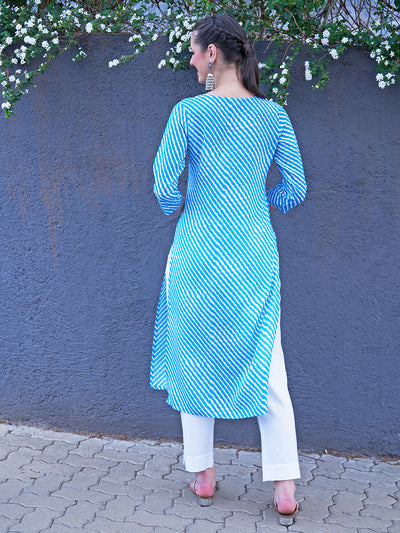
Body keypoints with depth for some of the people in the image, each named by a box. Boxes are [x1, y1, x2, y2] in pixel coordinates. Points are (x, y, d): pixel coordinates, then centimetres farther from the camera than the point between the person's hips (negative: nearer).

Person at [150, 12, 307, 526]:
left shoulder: (188, 111, -9)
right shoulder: (274, 114, -1)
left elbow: (164, 184, -10)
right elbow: (295, 190, 2)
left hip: (198, 250, -2)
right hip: (255, 253, 2)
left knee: (194, 362, 13)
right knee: (267, 369, 7)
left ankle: (203, 475, 22)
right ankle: (284, 489, 6)